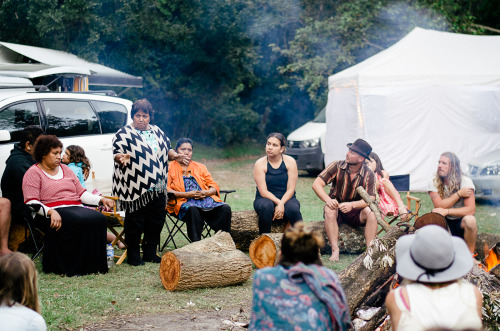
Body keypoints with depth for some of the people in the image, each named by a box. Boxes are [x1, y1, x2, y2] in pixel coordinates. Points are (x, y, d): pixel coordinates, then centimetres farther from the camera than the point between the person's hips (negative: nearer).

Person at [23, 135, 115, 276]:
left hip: (75, 207, 6)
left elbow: (81, 193, 24)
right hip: (52, 211, -6)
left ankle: (92, 264, -22)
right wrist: (50, 212, -25)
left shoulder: (65, 169, 25)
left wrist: (101, 200, 7)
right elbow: (31, 202, -8)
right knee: (77, 222, -37)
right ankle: (72, 268, -29)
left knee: (99, 219, -25)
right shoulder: (33, 173, 4)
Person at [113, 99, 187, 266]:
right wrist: (121, 158, -31)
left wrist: (174, 156, 5)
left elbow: (166, 149, 25)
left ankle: (150, 253, 21)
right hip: (135, 188, -6)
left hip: (157, 187, 6)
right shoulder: (124, 133, -2)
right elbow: (116, 153, -9)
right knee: (135, 221, -3)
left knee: (156, 220, 9)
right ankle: (133, 255, 7)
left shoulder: (157, 132, 16)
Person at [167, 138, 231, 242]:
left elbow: (214, 186, 20)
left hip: (206, 199, 4)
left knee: (225, 209, -26)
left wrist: (207, 192, -5)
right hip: (184, 202, -4)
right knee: (192, 210, -40)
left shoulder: (200, 167, 27)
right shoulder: (170, 168, 13)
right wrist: (186, 194, -12)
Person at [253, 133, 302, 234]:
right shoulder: (260, 164, -5)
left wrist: (281, 205, -22)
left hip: (286, 199, 1)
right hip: (265, 199, -1)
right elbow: (263, 192, -12)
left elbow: (290, 189, -6)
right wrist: (278, 202, -26)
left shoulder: (290, 162, -1)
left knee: (293, 209, -33)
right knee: (266, 206, -37)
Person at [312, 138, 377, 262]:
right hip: (336, 208, 0)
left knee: (371, 212, -29)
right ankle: (335, 250, -35)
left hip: (355, 212, 0)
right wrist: (327, 199, -32)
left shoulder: (368, 175, -8)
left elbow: (370, 199, -17)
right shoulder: (336, 167, -9)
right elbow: (316, 184, -13)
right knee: (329, 209, -34)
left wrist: (351, 205, -35)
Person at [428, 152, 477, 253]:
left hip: (461, 221, -2)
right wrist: (459, 193, -23)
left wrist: (447, 211, -32)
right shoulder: (434, 183, -6)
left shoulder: (465, 181, -13)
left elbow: (471, 209, -22)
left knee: (469, 220, -35)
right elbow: (439, 206, -18)